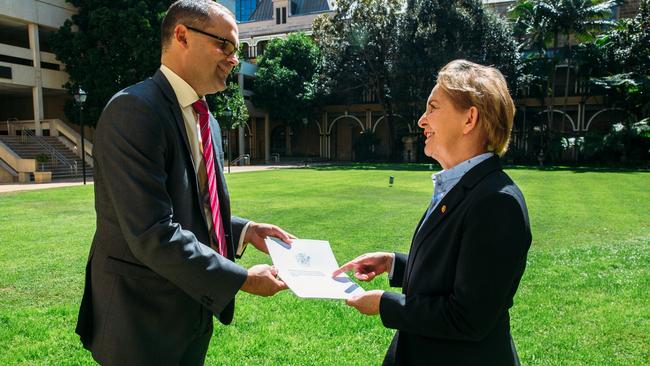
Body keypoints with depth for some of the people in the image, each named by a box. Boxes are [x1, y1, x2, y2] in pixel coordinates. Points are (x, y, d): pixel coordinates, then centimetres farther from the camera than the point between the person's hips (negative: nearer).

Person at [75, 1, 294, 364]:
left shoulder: (208, 122, 8)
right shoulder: (133, 109, -20)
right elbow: (153, 235, -27)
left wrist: (245, 231, 0)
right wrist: (242, 279, -21)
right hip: (143, 322, -8)